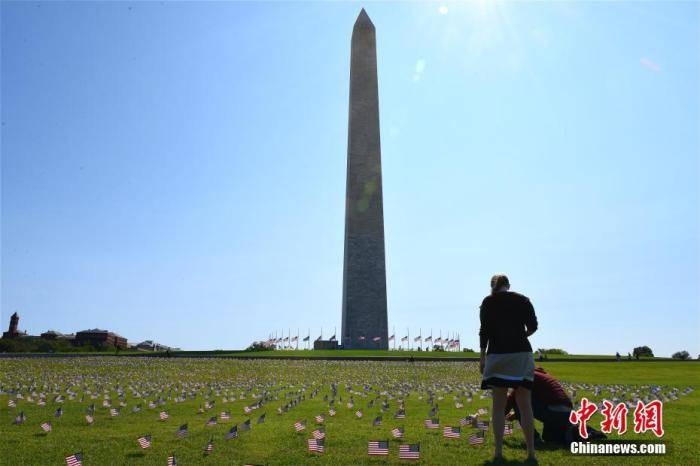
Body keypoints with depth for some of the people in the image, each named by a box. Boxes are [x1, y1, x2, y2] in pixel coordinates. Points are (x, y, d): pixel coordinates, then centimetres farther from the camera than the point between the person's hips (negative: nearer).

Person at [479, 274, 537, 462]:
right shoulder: (523, 300, 10)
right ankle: (531, 452, 5)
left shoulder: (488, 302, 5)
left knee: (498, 404, 6)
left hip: (497, 354, -1)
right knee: (524, 404, 6)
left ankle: (498, 451, 5)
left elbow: (484, 330, -1)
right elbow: (533, 326, 3)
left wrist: (482, 357, 2)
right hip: (522, 354, 1)